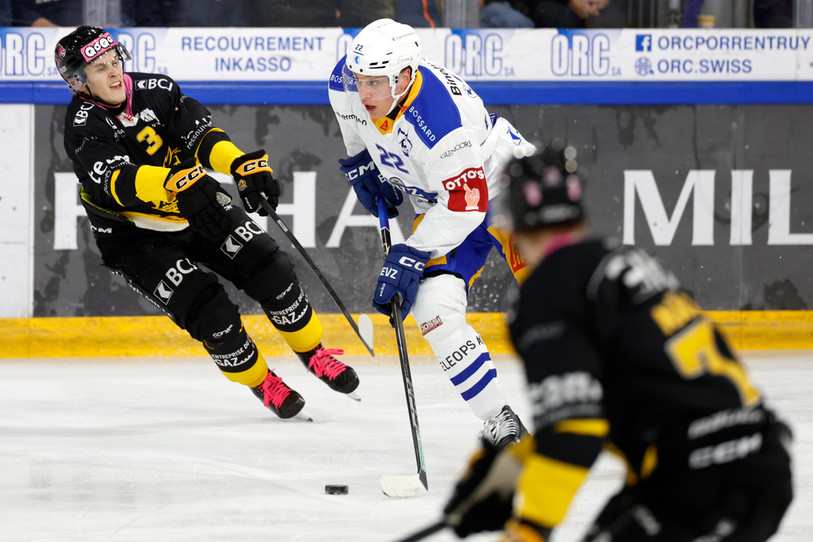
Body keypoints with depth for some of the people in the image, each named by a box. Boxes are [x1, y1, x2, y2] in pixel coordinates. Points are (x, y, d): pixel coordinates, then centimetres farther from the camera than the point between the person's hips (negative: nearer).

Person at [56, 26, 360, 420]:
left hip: (196, 207, 4)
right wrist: (170, 182, -59)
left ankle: (313, 353, 16)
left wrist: (242, 165, -35)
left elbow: (202, 136, -15)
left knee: (269, 269, -6)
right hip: (135, 237, -4)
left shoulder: (154, 90, -10)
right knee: (209, 312, -16)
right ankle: (262, 384, 8)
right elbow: (118, 180, -40)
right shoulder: (83, 126, -23)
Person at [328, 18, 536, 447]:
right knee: (434, 308, -16)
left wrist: (410, 256, -31)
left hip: (502, 181, -6)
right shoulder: (346, 85, -18)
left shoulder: (438, 116, -38)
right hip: (439, 203, 6)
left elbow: (466, 205, -32)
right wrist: (359, 163, 7)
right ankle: (499, 421, -10)